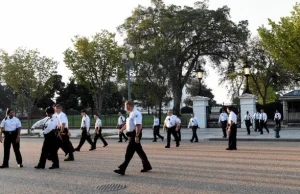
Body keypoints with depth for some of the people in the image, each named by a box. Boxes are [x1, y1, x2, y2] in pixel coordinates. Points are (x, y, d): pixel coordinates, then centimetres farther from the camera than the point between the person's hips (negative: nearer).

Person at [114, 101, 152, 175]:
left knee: (129, 152, -7)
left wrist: (137, 136, -29)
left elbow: (138, 125, -25)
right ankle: (147, 166, 28)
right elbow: (127, 124, 24)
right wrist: (121, 129, 10)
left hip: (135, 134, -10)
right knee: (139, 151, 17)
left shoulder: (136, 113, -18)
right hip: (132, 135, 10)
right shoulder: (131, 114, 13)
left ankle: (122, 169, -4)